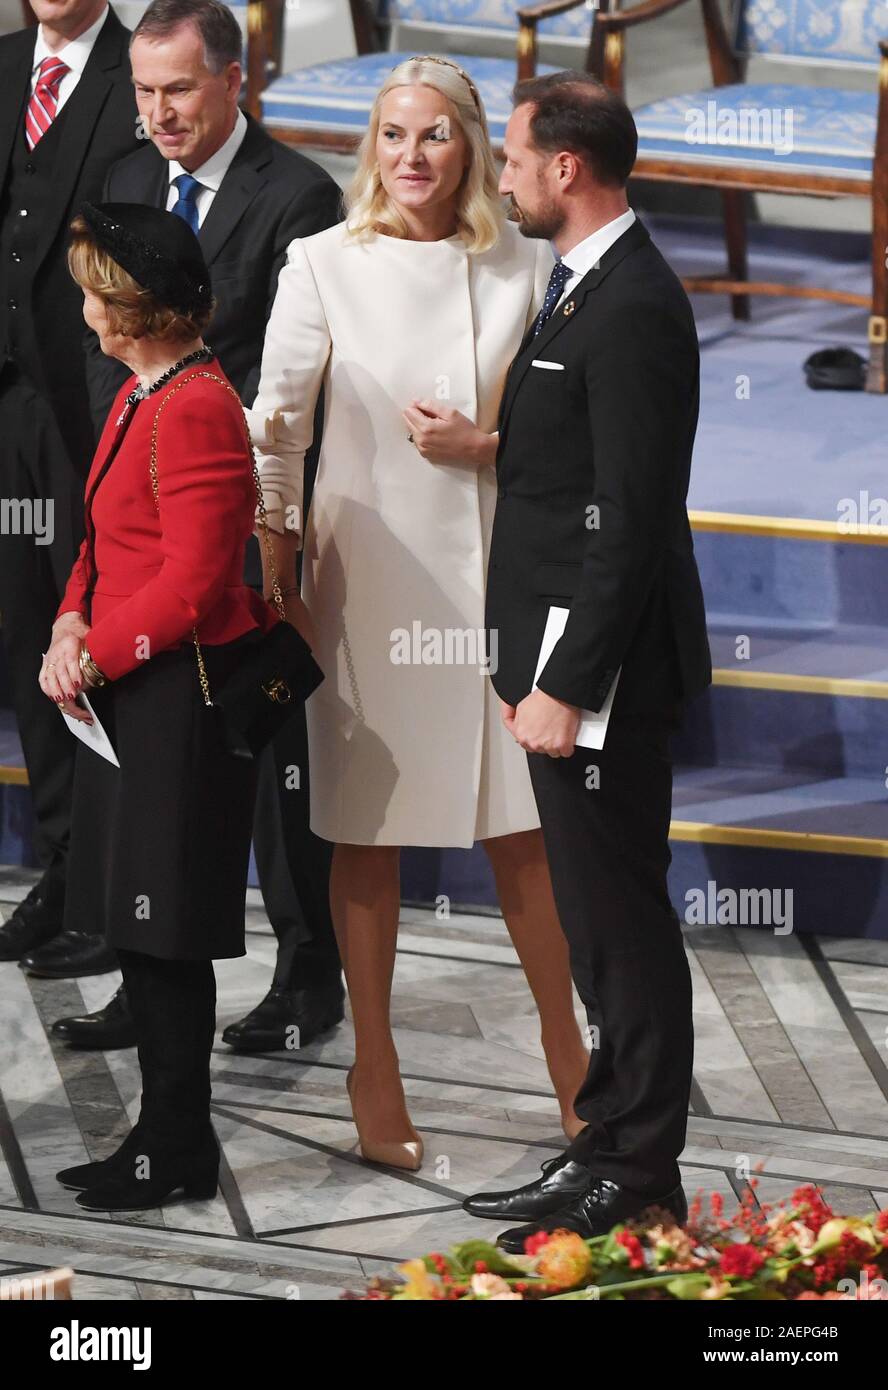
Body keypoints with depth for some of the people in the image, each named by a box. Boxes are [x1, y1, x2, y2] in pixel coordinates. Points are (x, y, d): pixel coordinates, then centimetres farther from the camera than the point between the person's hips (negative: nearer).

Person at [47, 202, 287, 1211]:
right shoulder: (138, 396, 14)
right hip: (130, 697, 10)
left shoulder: (194, 409, -19)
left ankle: (177, 1151, 7)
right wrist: (73, 625, 1)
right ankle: (164, 1137, 22)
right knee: (135, 928, 14)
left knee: (165, 932, -2)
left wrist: (96, 659, -14)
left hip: (180, 700, -10)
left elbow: (193, 582, -21)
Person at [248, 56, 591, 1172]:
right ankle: (373, 1069, 17)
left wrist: (483, 441, -10)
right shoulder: (323, 265, -3)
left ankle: (563, 1045, 22)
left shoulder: (521, 268, 2)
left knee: (523, 827, 6)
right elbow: (276, 430, -2)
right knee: (366, 834, 5)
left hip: (489, 571, 2)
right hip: (367, 575, -2)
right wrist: (280, 584, -4)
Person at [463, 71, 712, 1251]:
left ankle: (642, 1177, 4)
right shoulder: (587, 290, 13)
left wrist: (567, 687, -22)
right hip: (568, 663, 10)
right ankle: (609, 1152, 24)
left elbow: (632, 520, -22)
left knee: (623, 920, -3)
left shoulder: (631, 310, -19)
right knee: (602, 922, 16)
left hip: (604, 672, -10)